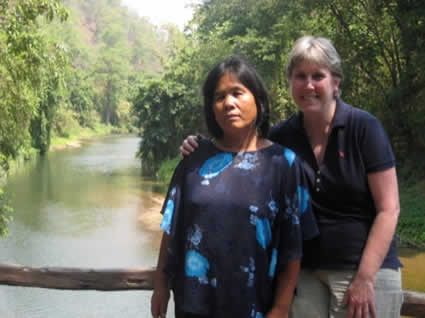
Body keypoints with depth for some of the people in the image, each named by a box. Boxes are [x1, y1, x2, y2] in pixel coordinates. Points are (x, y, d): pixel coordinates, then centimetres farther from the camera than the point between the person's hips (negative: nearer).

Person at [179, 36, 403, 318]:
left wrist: (365, 277, -16)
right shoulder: (282, 136, 1)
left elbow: (388, 209, -10)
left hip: (366, 269, -3)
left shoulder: (364, 128, -9)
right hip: (304, 271, 3)